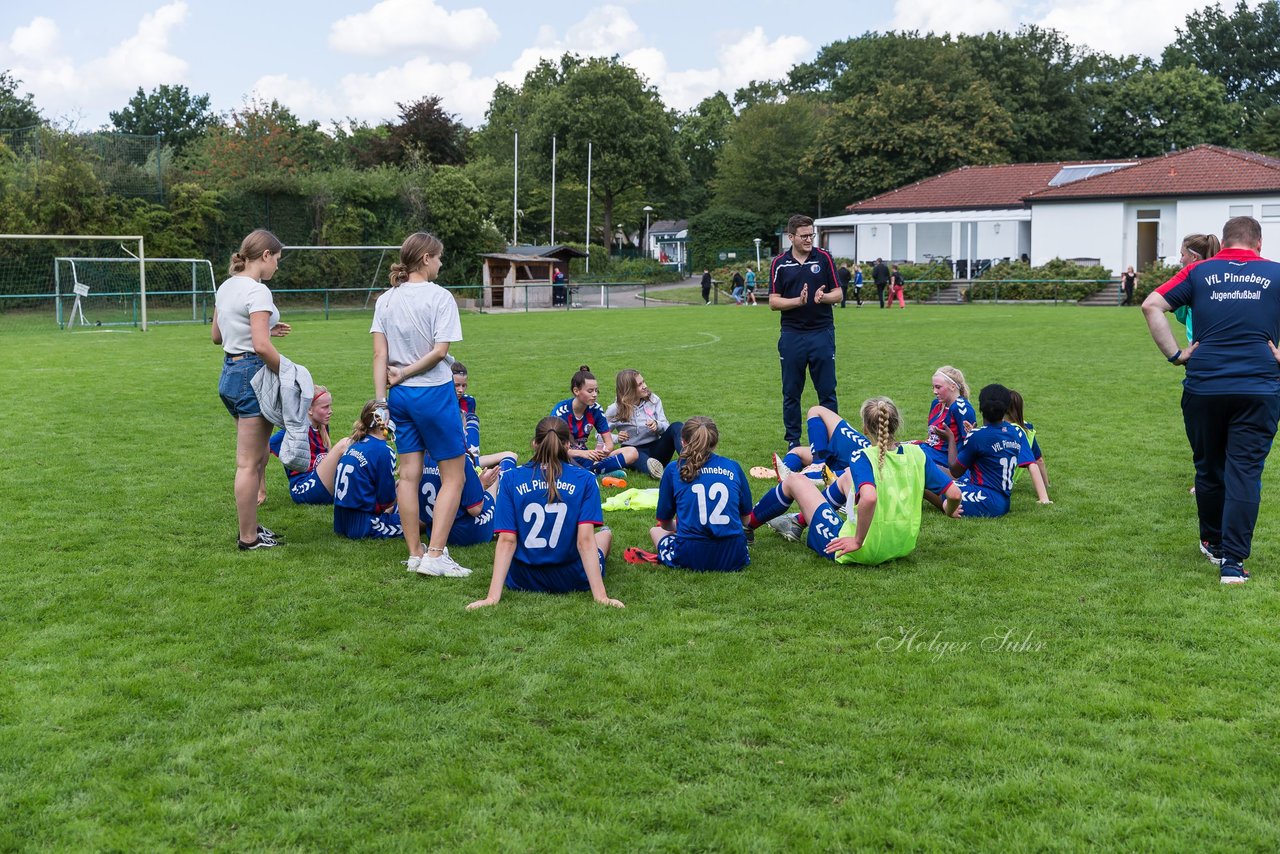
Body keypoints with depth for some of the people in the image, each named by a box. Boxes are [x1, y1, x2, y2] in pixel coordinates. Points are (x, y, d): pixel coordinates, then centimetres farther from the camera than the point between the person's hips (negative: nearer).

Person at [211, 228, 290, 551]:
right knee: (249, 463, -1)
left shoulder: (226, 287, 12)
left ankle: (250, 528, 26)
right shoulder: (257, 291, -16)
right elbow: (261, 346, -26)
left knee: (256, 458, 19)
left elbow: (216, 336, 21)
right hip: (252, 374, -10)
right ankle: (249, 538, 7)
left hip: (230, 372, 10)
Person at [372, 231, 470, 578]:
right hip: (434, 393, -6)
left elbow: (379, 355, 1)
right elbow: (440, 351, -16)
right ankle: (435, 556, -3)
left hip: (400, 394, 6)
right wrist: (404, 373, -6)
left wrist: (381, 398, 1)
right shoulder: (440, 297, -10)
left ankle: (415, 554, 17)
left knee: (409, 474, 12)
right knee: (454, 476, 3)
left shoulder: (385, 300, 6)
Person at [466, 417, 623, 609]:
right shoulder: (584, 480, -12)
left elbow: (506, 541, -15)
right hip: (572, 580, -1)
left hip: (521, 580, 1)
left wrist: (493, 597, -17)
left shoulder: (511, 479, -9)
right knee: (605, 533, 32)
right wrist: (601, 596, -20)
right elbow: (585, 540, -19)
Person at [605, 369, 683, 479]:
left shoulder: (653, 400, 3)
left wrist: (657, 425, -21)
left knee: (676, 426, -24)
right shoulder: (615, 409, -2)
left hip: (656, 448, 3)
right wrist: (616, 438, -15)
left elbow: (666, 427, 2)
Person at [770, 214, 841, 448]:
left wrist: (823, 297, -18)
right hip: (792, 335, 0)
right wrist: (798, 300, -18)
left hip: (822, 333, 0)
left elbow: (838, 294, 3)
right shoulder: (779, 263, 2)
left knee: (827, 390, 2)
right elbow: (773, 301, -1)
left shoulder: (824, 258, 2)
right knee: (791, 392, 6)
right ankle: (793, 441, 16)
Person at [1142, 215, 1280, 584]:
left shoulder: (1199, 272, 8)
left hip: (1204, 385, 1)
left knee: (1208, 469, 17)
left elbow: (1151, 306, -1)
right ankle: (1232, 560, -3)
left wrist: (1175, 354, 0)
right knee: (1245, 473, 1)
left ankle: (1212, 542, 33)